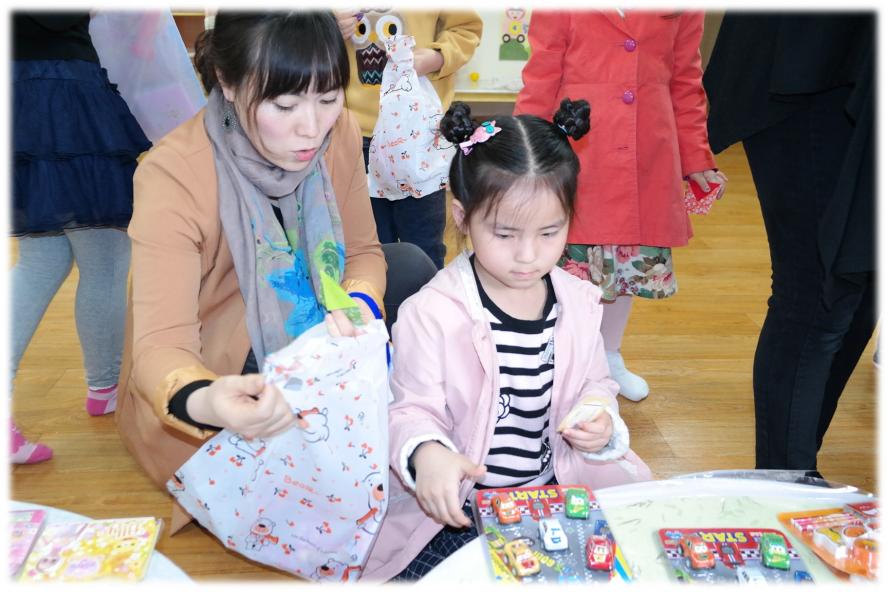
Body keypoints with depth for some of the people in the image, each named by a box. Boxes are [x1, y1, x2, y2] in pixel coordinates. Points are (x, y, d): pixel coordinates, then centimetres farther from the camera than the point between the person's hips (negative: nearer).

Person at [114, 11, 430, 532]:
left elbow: (362, 252, -3)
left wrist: (357, 305, -28)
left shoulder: (340, 133, -14)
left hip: (307, 346, 5)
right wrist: (203, 402, -55)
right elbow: (160, 342, -31)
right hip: (205, 374, -4)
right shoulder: (172, 176, -29)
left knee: (410, 265, -12)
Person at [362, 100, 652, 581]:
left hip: (559, 486, 5)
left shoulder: (578, 302, 0)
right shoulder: (431, 313, -16)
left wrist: (600, 418, -9)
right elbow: (413, 410, -12)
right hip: (454, 505, -4)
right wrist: (425, 453, -34)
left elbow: (595, 384, 14)